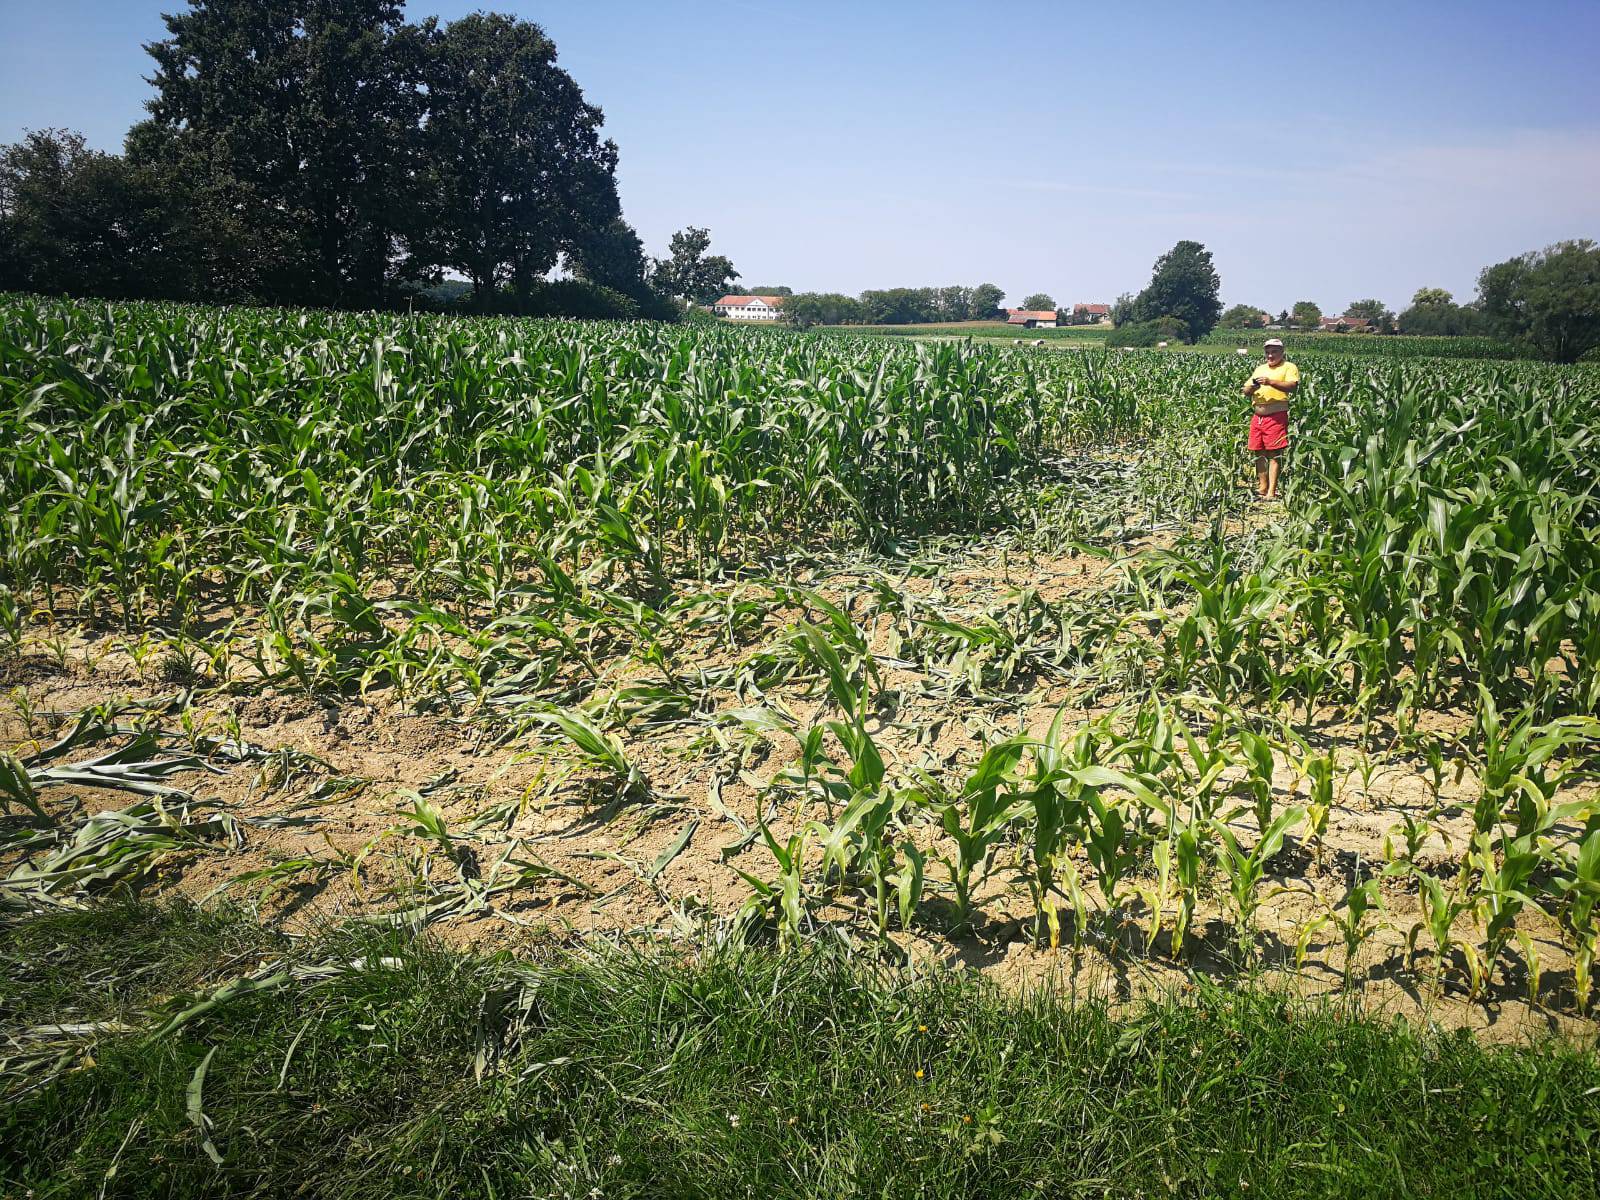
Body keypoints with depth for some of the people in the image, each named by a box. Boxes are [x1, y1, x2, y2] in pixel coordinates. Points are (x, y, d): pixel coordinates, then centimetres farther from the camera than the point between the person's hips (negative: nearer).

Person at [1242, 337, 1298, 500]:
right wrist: (1253, 387, -4)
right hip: (1258, 416, 6)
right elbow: (1245, 391, 19)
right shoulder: (1259, 369, 23)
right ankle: (1262, 487, 19)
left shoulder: (1289, 367, 4)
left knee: (1274, 453, -8)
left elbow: (1293, 386, -13)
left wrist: (1271, 382, -23)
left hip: (1277, 416, -6)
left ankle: (1271, 491, -9)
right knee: (1259, 453, 8)